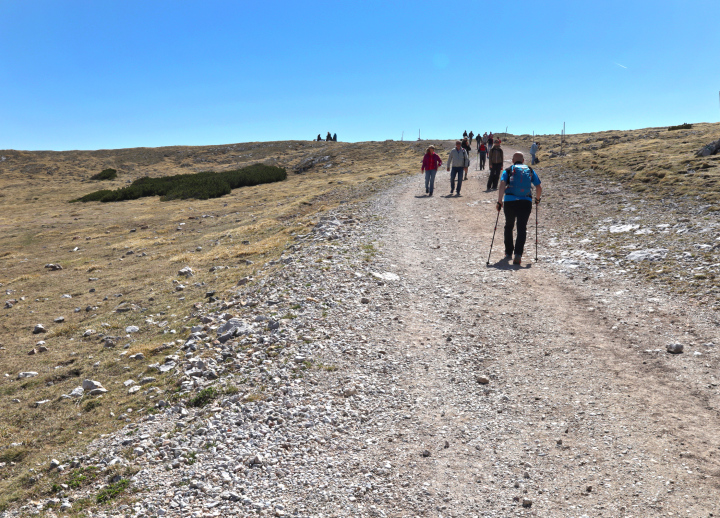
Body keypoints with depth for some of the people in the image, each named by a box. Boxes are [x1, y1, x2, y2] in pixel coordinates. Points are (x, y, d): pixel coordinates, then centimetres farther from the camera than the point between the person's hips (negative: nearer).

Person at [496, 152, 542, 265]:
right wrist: (537, 199, 26)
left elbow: (502, 186, -8)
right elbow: (539, 188, 9)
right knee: (522, 228, 2)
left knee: (509, 227, 17)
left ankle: (508, 253, 23)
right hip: (526, 202, 0)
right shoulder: (530, 171, 14)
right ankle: (518, 254, -14)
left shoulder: (508, 170, 9)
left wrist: (499, 201, -5)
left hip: (509, 202, 0)